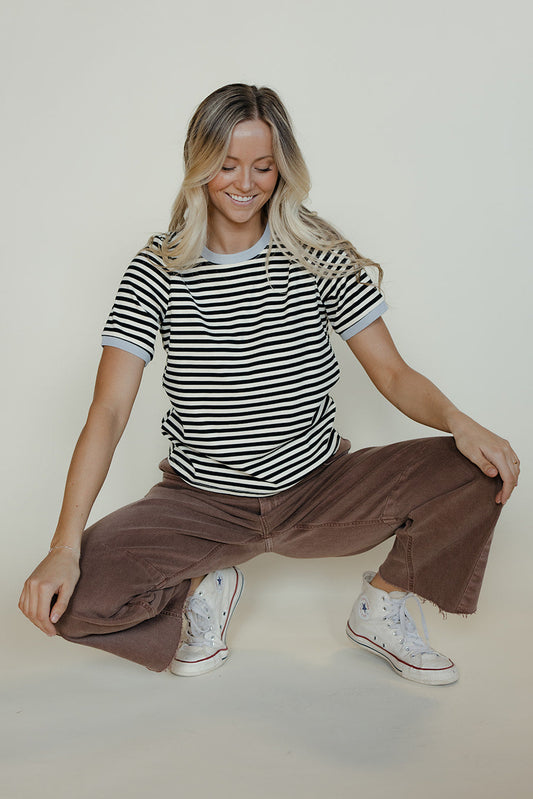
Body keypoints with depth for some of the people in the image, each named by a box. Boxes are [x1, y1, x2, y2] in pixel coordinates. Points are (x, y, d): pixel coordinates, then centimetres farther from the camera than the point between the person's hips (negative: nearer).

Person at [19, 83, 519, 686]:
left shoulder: (319, 256, -5)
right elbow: (109, 411, -15)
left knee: (480, 473, -19)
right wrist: (65, 547, -27)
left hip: (318, 490, 1)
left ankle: (381, 605, 7)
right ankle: (204, 584, 8)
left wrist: (460, 423, -26)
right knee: (68, 600, -24)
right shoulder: (159, 270, -9)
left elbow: (392, 373, -3)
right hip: (202, 502, -1)